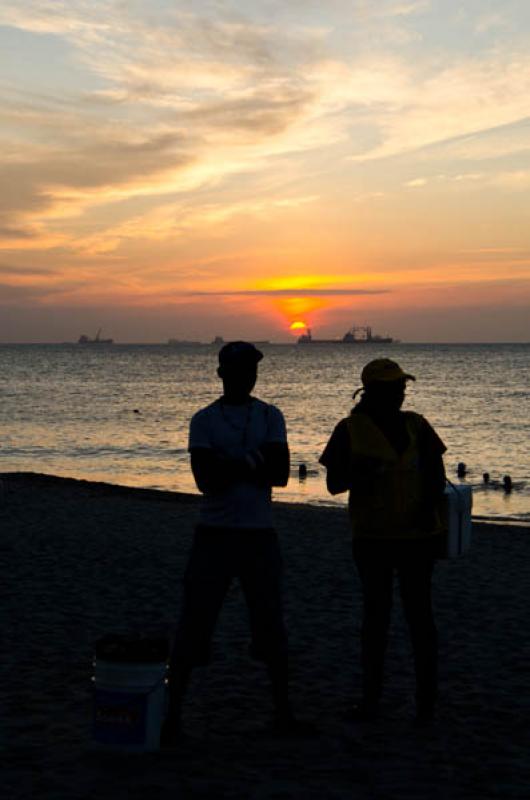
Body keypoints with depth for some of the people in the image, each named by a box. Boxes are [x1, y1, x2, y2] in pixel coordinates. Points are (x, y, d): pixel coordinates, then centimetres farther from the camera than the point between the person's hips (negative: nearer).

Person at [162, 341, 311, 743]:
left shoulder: (270, 417, 7)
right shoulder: (204, 420, -1)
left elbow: (281, 473, -6)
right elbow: (206, 479, -13)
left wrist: (229, 465, -13)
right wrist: (253, 461, -12)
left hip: (260, 533, 3)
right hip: (215, 533, -2)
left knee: (272, 625, 9)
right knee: (194, 624, -2)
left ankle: (283, 712, 21)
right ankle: (172, 713, 5)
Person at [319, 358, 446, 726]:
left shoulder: (415, 426, 4)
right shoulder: (351, 430, -1)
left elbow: (437, 474, 5)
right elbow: (334, 484, 0)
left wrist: (430, 506, -14)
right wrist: (357, 471, -22)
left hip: (417, 534, 1)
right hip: (372, 535, 0)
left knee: (419, 613, 0)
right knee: (376, 614, 6)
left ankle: (427, 702, 7)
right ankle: (371, 698, 16)